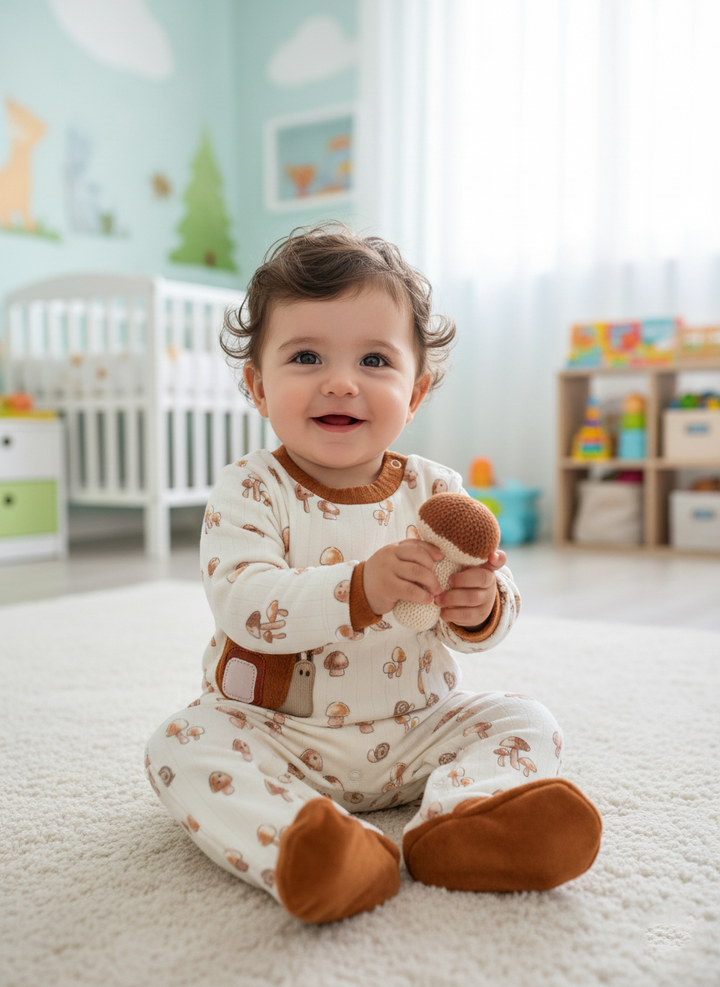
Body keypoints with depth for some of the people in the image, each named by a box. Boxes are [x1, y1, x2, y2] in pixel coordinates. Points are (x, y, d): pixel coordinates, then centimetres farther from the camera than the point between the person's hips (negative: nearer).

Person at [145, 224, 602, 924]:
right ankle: (303, 849, -43)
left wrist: (479, 607, -31)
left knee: (527, 722, -9)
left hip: (414, 729, 3)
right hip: (278, 733, -2)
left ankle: (456, 823, -34)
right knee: (184, 741, -24)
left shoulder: (436, 491, -4)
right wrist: (360, 589, -42)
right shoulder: (250, 491, -12)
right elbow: (242, 604, -28)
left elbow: (495, 616, -5)